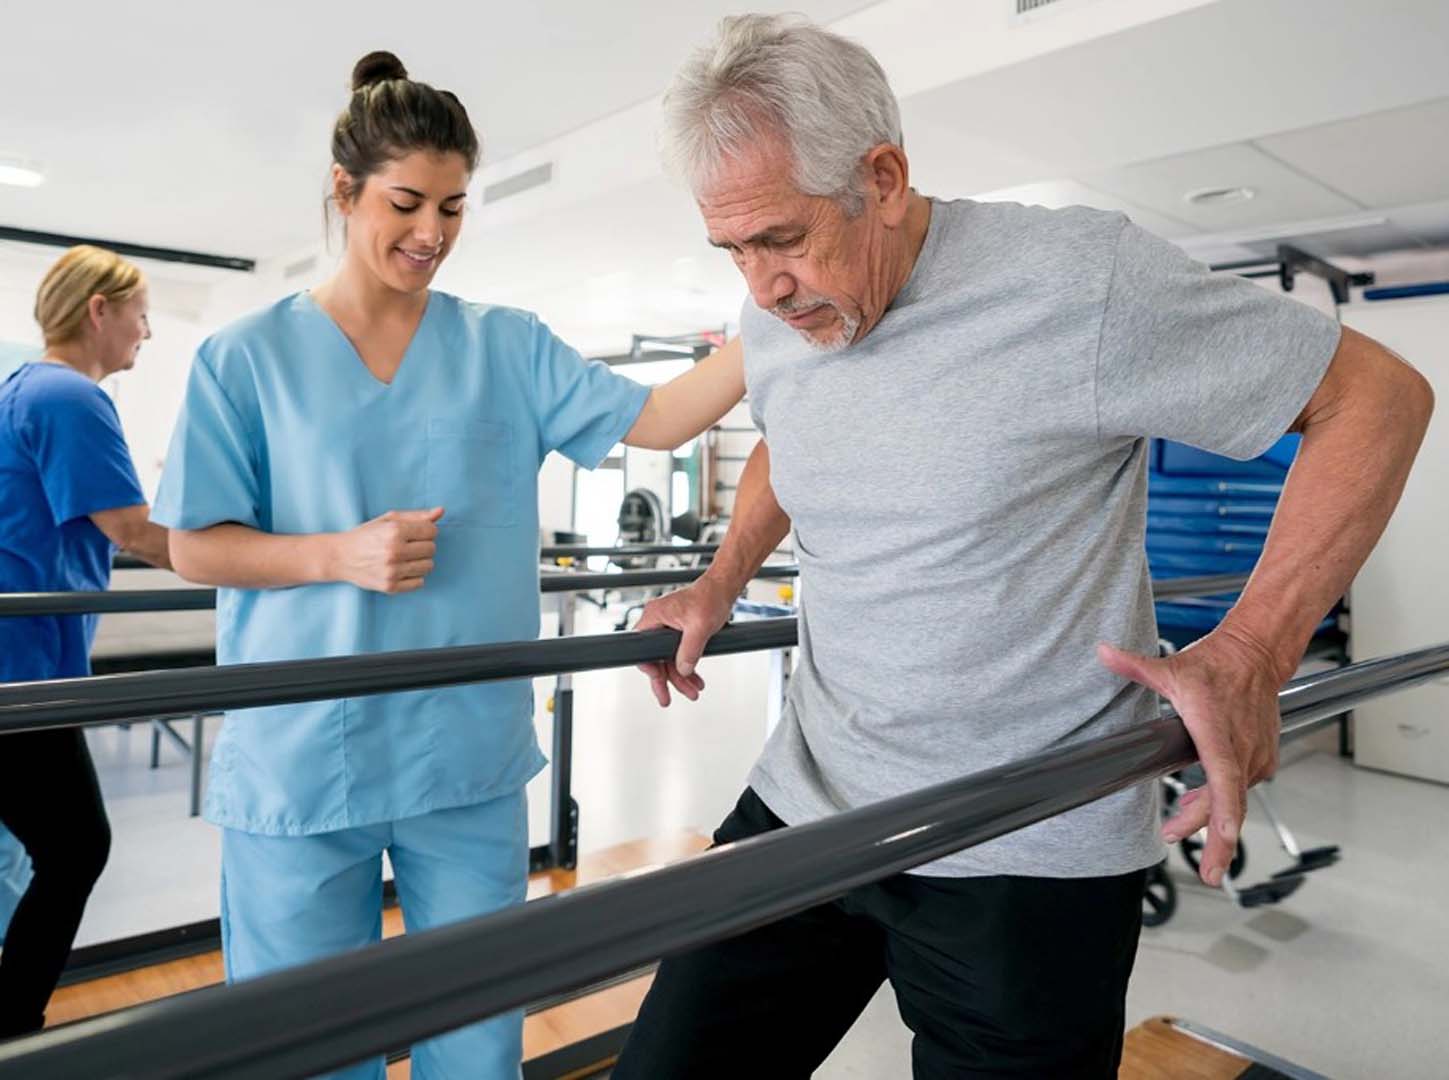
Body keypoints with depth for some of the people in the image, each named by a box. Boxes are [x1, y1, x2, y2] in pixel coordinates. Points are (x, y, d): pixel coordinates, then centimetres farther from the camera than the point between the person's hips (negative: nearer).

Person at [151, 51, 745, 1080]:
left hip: (470, 761, 2)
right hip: (300, 758, -1)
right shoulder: (249, 357, 1)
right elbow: (195, 548, 1)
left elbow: (656, 419, -4)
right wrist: (341, 554, -15)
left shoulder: (508, 347, 5)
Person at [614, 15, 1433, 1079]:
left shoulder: (1078, 278, -17)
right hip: (804, 802, 6)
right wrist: (720, 588, 13)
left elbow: (1379, 394, -9)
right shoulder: (772, 319, 1)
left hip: (1027, 858, -4)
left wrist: (1253, 651, -18)